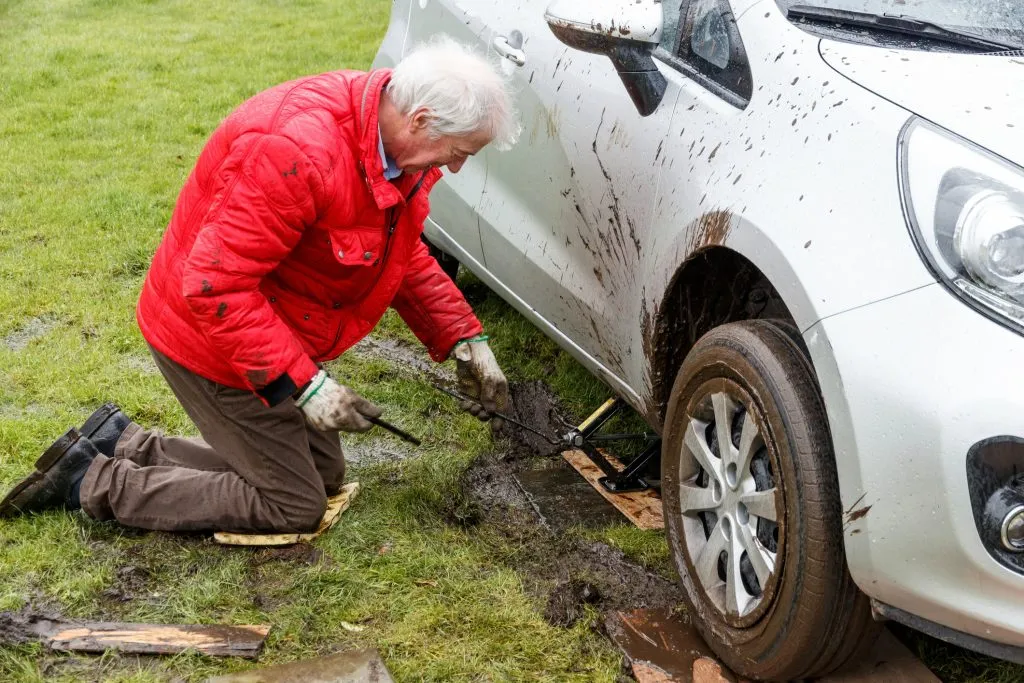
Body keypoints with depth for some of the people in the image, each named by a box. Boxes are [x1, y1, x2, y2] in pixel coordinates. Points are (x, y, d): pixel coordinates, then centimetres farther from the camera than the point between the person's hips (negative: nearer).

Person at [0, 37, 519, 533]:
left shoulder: (395, 141, -5)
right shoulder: (298, 152, -35)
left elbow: (407, 256, 10)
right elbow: (213, 286, -32)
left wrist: (465, 340, 2)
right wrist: (303, 383, -32)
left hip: (269, 328, 9)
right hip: (212, 338, -9)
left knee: (323, 473, 19)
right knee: (295, 507, 1)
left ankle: (121, 445, 22)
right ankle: (91, 483, 9)